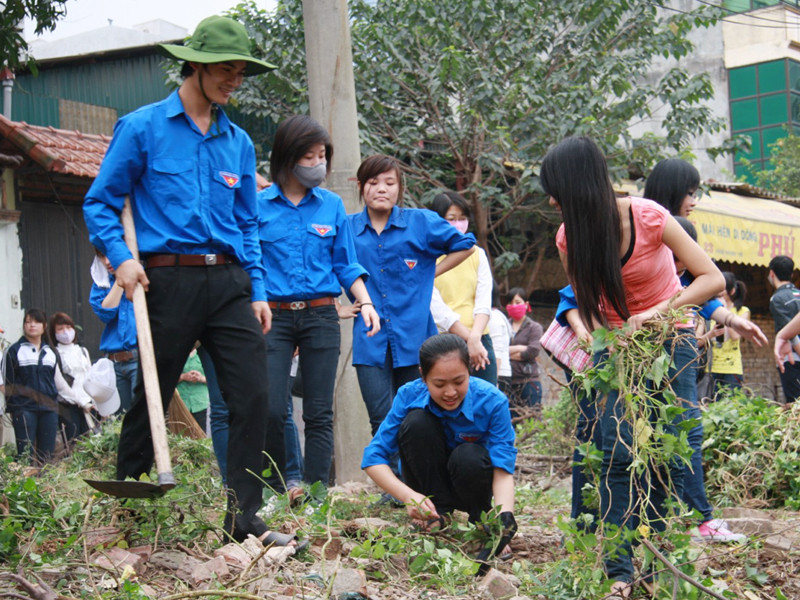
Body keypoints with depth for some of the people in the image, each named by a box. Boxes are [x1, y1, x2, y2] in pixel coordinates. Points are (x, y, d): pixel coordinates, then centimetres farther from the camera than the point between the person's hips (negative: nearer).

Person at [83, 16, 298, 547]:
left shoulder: (239, 142, 14)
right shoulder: (143, 128, 1)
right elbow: (100, 203, 4)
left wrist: (257, 291, 11)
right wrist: (121, 258, -11)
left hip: (229, 283, 4)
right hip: (170, 279, -4)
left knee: (254, 397, -5)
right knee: (151, 399, 5)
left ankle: (244, 519, 2)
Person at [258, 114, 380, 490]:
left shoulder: (332, 205, 10)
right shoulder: (258, 205, 3)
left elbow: (346, 265, 13)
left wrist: (365, 302, -2)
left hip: (321, 316, 2)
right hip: (274, 316, -2)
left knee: (319, 413, 2)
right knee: (271, 410, -9)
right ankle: (274, 491, 6)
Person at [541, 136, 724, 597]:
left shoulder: (649, 218, -22)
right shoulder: (570, 237, -10)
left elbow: (713, 279, -21)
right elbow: (585, 305, 2)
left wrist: (658, 312, -33)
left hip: (670, 336, -2)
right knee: (620, 454, -10)